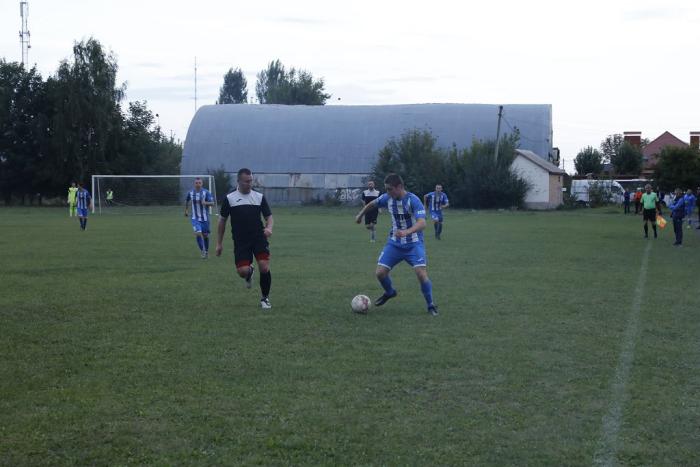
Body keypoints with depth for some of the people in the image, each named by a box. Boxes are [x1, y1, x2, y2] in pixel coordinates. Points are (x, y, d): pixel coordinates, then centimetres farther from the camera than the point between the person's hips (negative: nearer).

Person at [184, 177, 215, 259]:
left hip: (205, 218, 0)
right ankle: (202, 251, -6)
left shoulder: (206, 192, -8)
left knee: (205, 235, 8)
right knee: (198, 233, -17)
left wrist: (206, 203, -31)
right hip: (195, 218, 0)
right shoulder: (190, 192, 0)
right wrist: (186, 210, 26)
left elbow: (212, 203, -12)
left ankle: (206, 251, 28)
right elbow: (187, 201, 20)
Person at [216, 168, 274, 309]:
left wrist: (269, 228, -16)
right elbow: (222, 220, 9)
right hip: (240, 241, 0)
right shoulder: (229, 198, 2)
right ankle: (249, 272, 28)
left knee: (264, 267, -14)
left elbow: (269, 217, 7)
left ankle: (265, 298, 9)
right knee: (242, 271, -13)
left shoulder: (260, 197, 5)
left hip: (259, 238, 1)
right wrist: (219, 243, 8)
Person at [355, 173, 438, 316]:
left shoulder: (413, 200, -22)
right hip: (394, 243, 5)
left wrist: (406, 232, -50)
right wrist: (360, 215, 29)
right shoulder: (387, 199, -5)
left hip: (413, 244, -5)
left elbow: (422, 223, -34)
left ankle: (431, 305, 1)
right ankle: (390, 292, 29)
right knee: (380, 273, -5)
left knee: (421, 274, -21)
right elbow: (372, 204, 18)